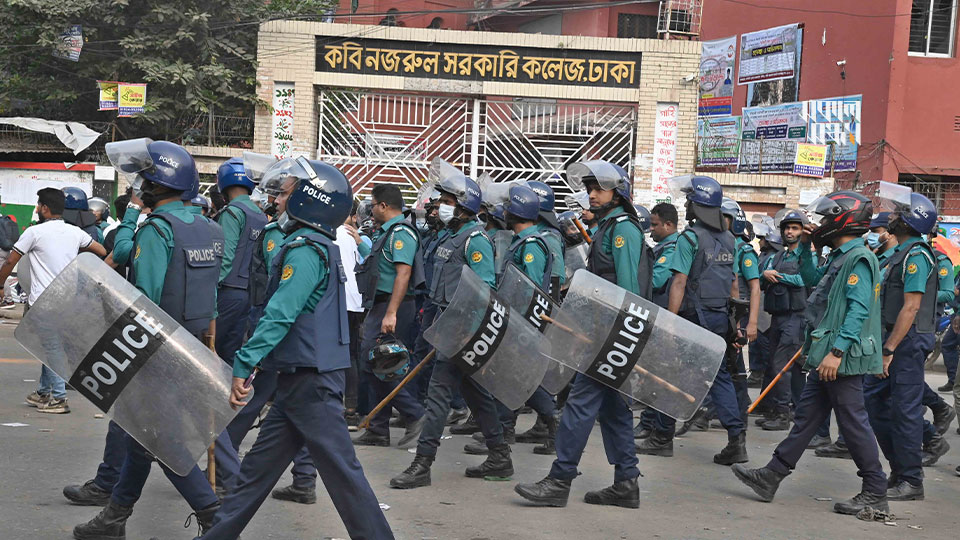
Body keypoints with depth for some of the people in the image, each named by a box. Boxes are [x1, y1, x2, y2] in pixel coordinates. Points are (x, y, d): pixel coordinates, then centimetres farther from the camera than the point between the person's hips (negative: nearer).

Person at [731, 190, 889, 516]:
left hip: (843, 359, -10)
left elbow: (859, 310, -23)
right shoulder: (839, 257, 17)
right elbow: (811, 278, 34)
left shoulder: (858, 259, -14)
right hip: (827, 357, 10)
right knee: (806, 415, 12)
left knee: (853, 421, -4)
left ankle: (875, 495, 5)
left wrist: (837, 351, -28)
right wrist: (804, 245, 22)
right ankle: (771, 478, 16)